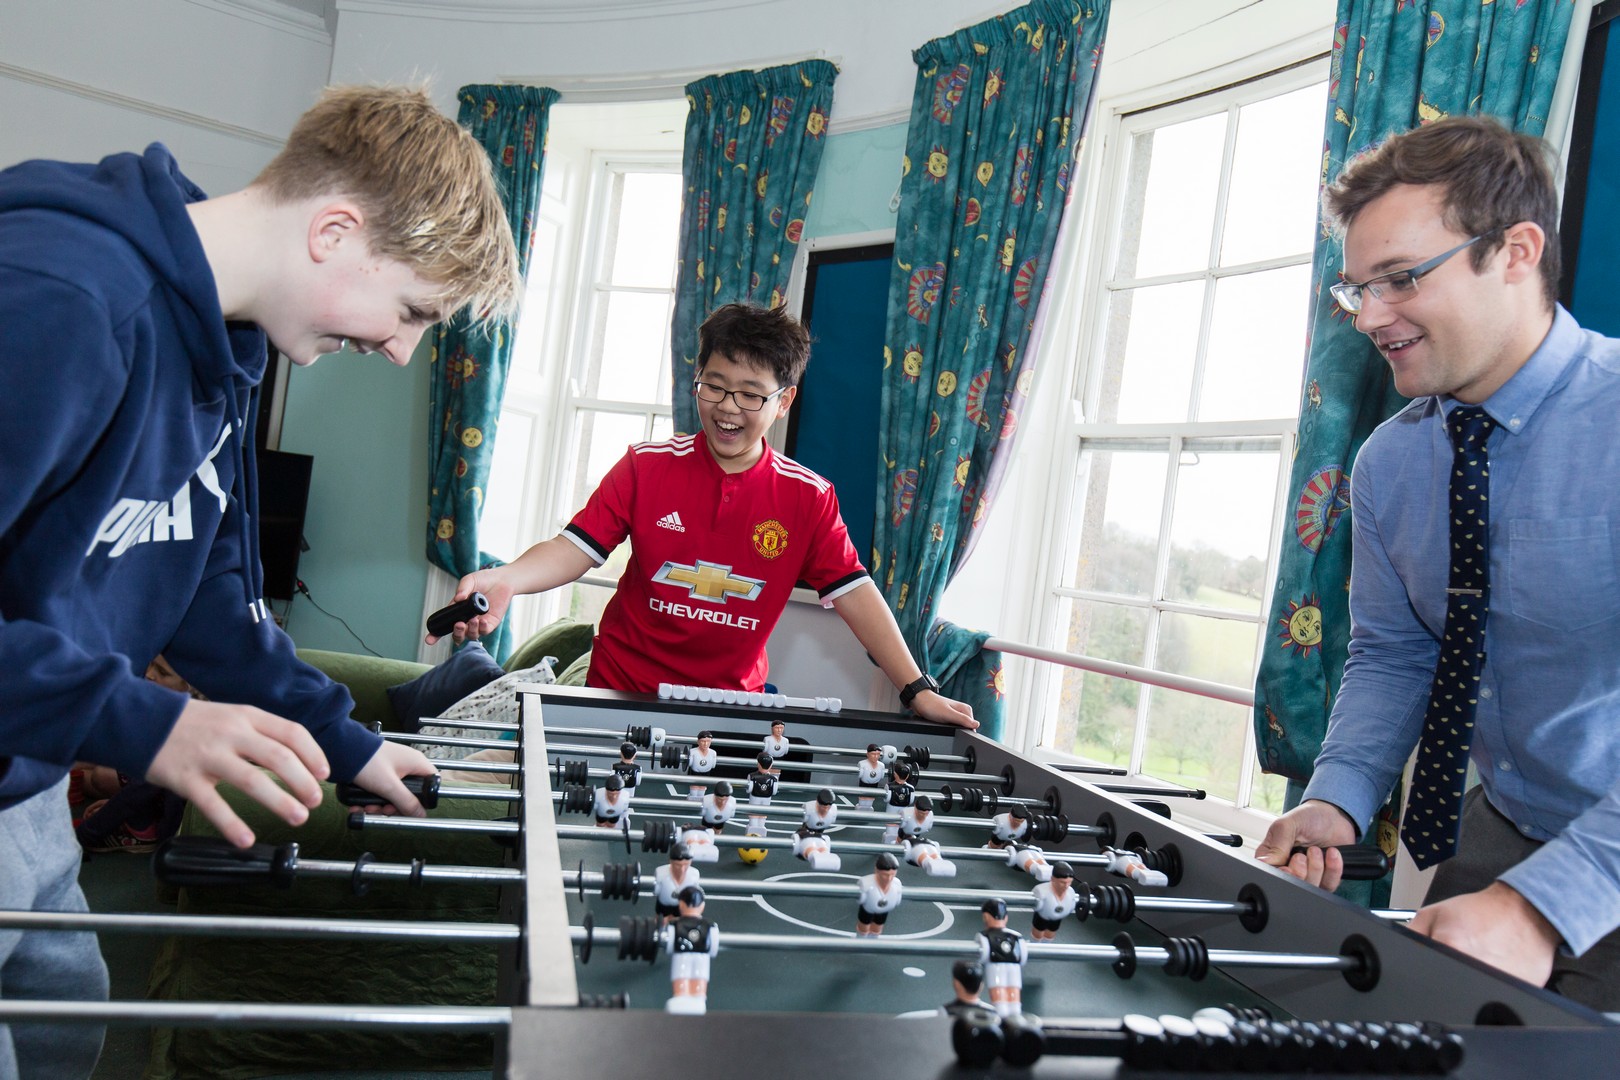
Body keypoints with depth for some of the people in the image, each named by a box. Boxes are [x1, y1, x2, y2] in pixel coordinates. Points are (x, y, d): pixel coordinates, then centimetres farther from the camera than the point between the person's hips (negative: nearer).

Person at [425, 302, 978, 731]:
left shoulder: (808, 497, -5)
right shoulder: (646, 466, -6)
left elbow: (855, 594, -5)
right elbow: (575, 547, -10)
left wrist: (917, 690, -10)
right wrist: (507, 579, -31)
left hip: (732, 700, 0)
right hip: (623, 688, 0)